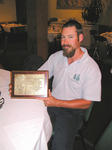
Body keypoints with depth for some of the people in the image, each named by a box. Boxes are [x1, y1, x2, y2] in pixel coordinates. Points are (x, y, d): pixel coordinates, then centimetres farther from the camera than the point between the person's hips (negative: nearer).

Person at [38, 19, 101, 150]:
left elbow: (86, 103, -11)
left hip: (73, 110, -4)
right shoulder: (56, 57, 4)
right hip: (50, 104, 5)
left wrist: (57, 103, -22)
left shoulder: (91, 68, -12)